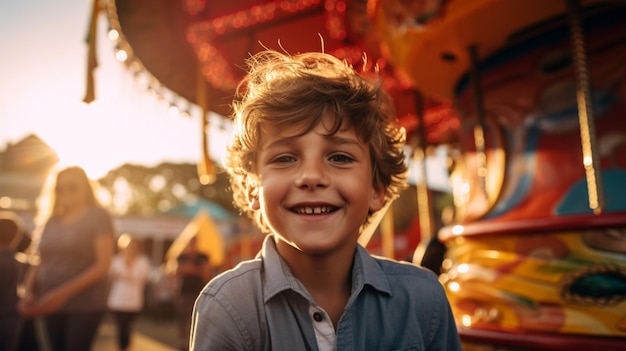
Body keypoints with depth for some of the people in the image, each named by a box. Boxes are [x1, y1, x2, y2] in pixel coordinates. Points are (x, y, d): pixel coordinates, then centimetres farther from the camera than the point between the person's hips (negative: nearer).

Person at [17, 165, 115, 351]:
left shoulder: (98, 216, -6)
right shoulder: (50, 220, 10)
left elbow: (103, 265, -14)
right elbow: (38, 263, 12)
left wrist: (63, 293, -21)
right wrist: (29, 292, -7)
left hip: (85, 305, -5)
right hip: (50, 306, 5)